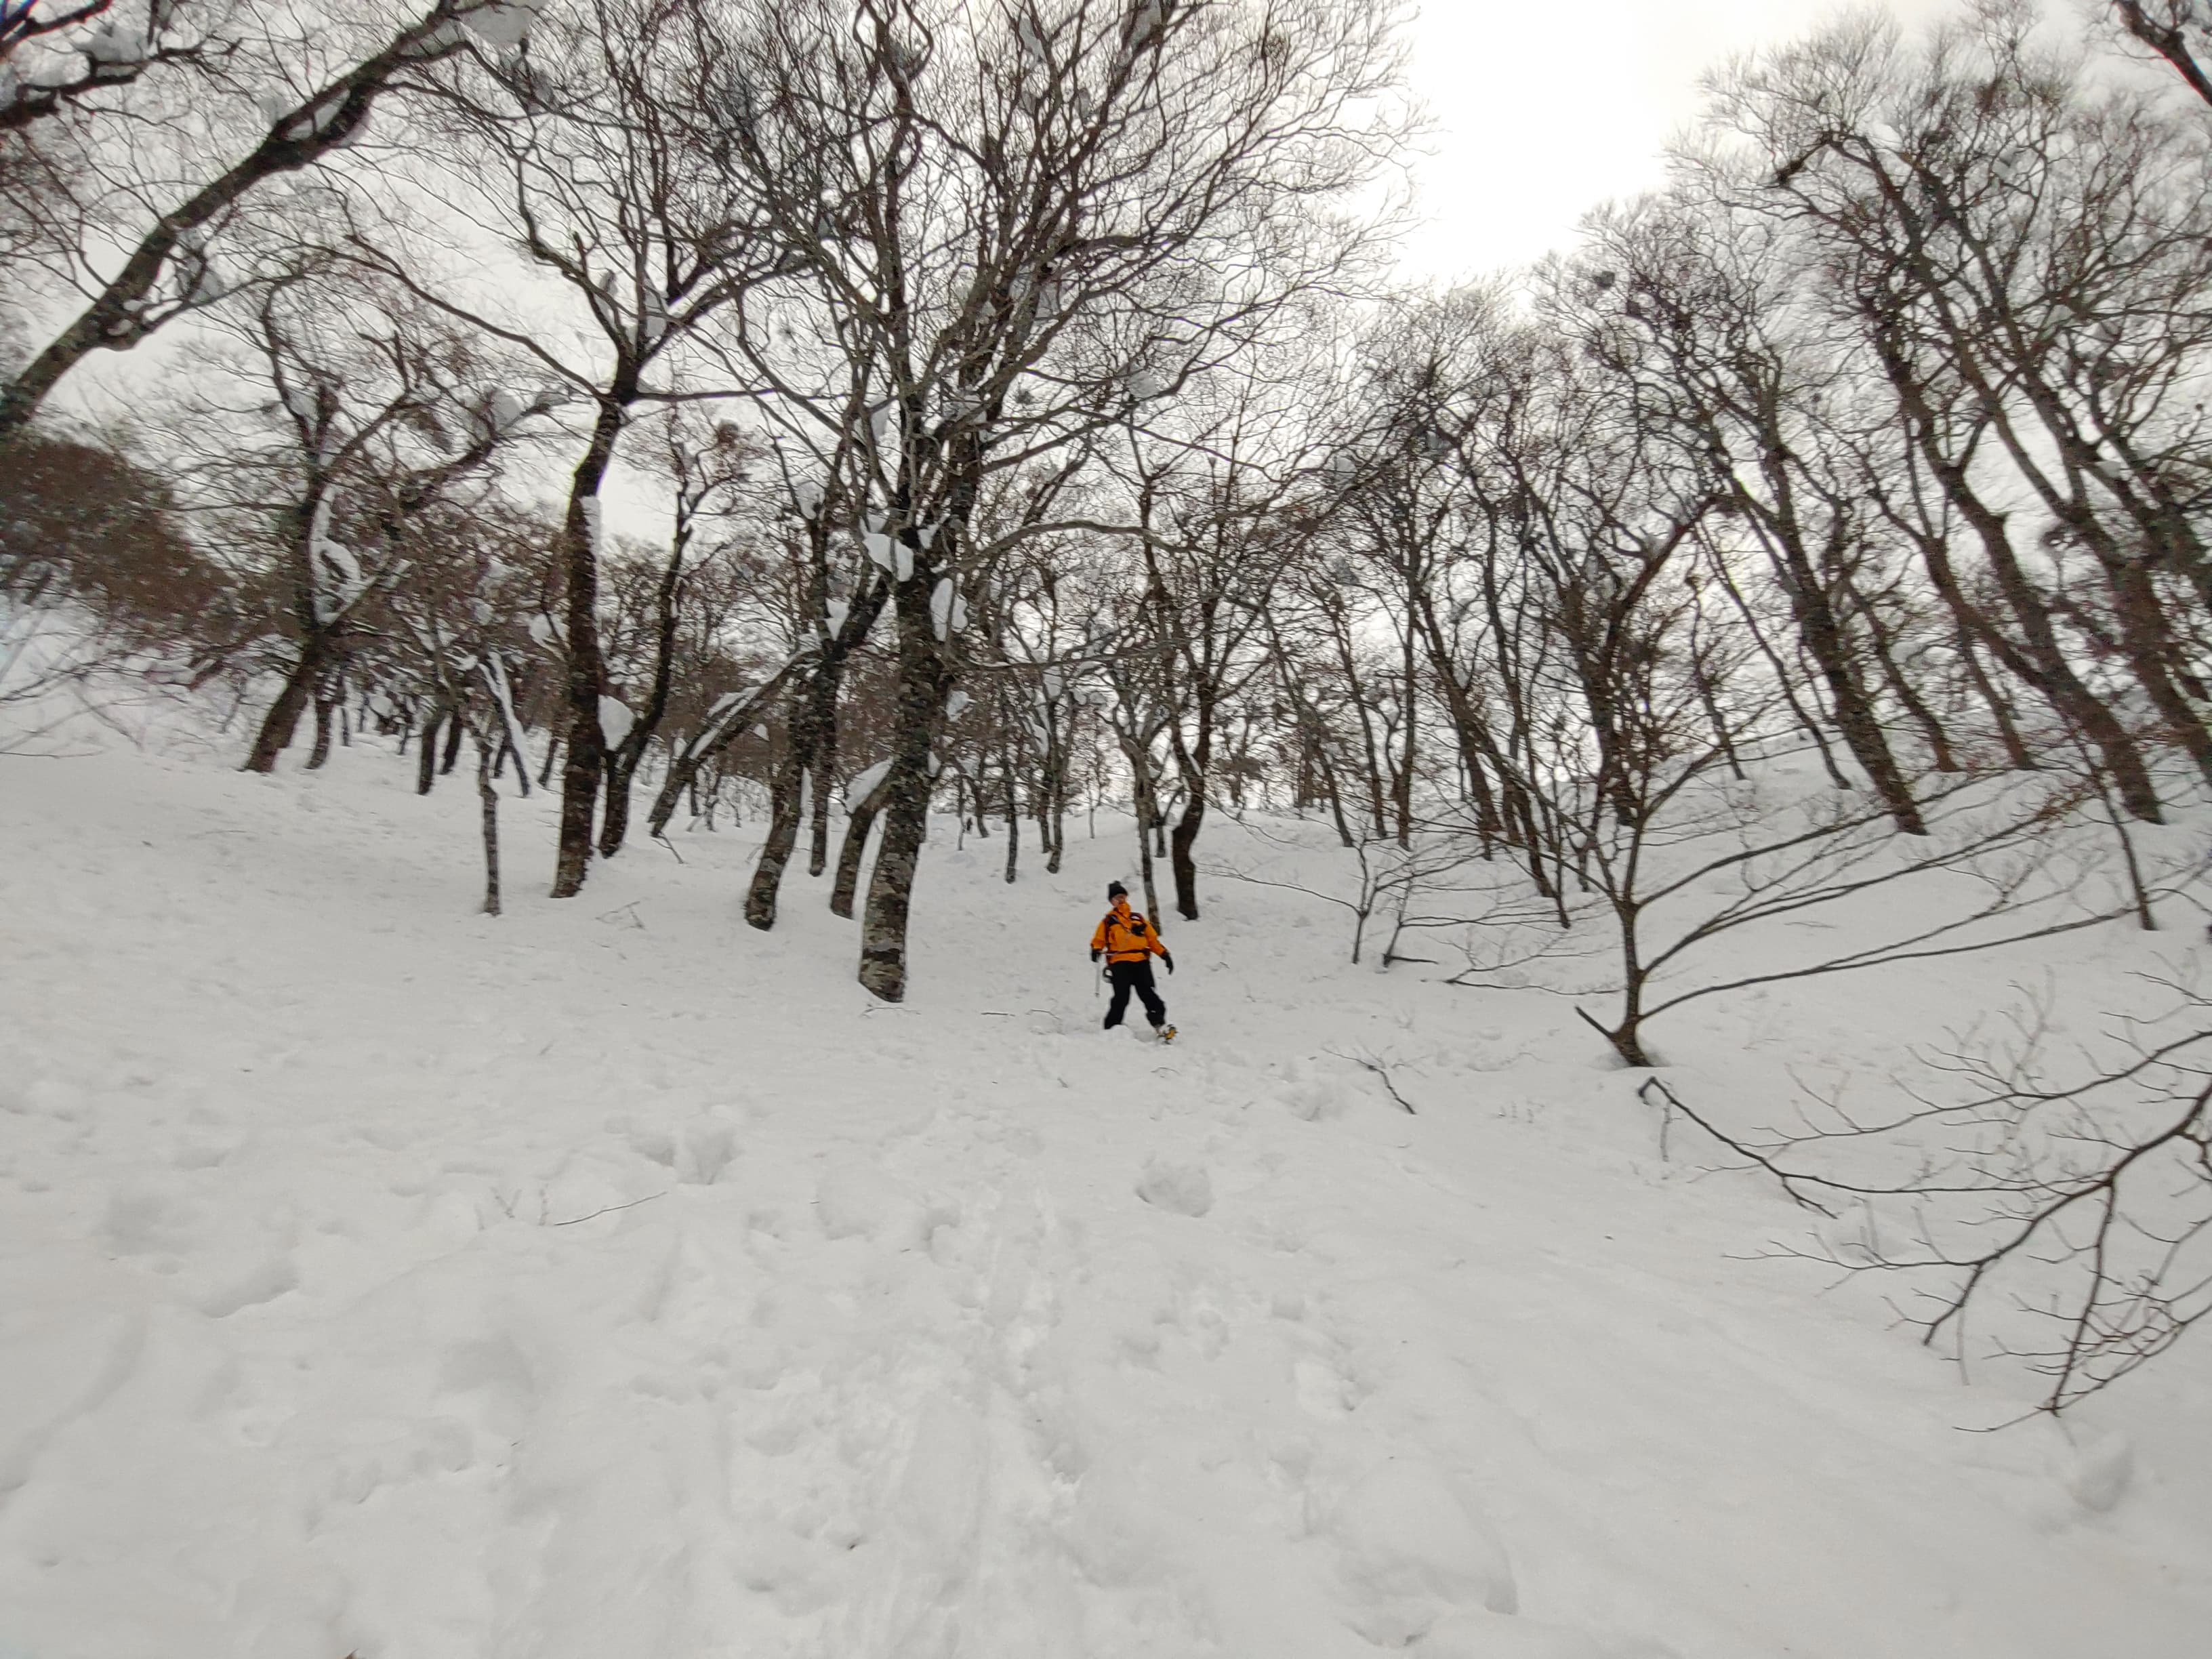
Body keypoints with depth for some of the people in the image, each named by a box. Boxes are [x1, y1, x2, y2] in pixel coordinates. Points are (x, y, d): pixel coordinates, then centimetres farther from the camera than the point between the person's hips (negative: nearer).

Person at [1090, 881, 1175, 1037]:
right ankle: (1111, 1029, -1)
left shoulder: (1138, 918, 22)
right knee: (1121, 999, -10)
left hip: (1141, 962, 2)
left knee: (1148, 995, -10)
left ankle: (1160, 1024, -9)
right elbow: (1099, 940, 12)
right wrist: (1096, 950, -10)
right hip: (1120, 963, -2)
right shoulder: (1109, 921, 16)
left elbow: (1152, 939, 20)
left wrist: (1165, 955, 10)